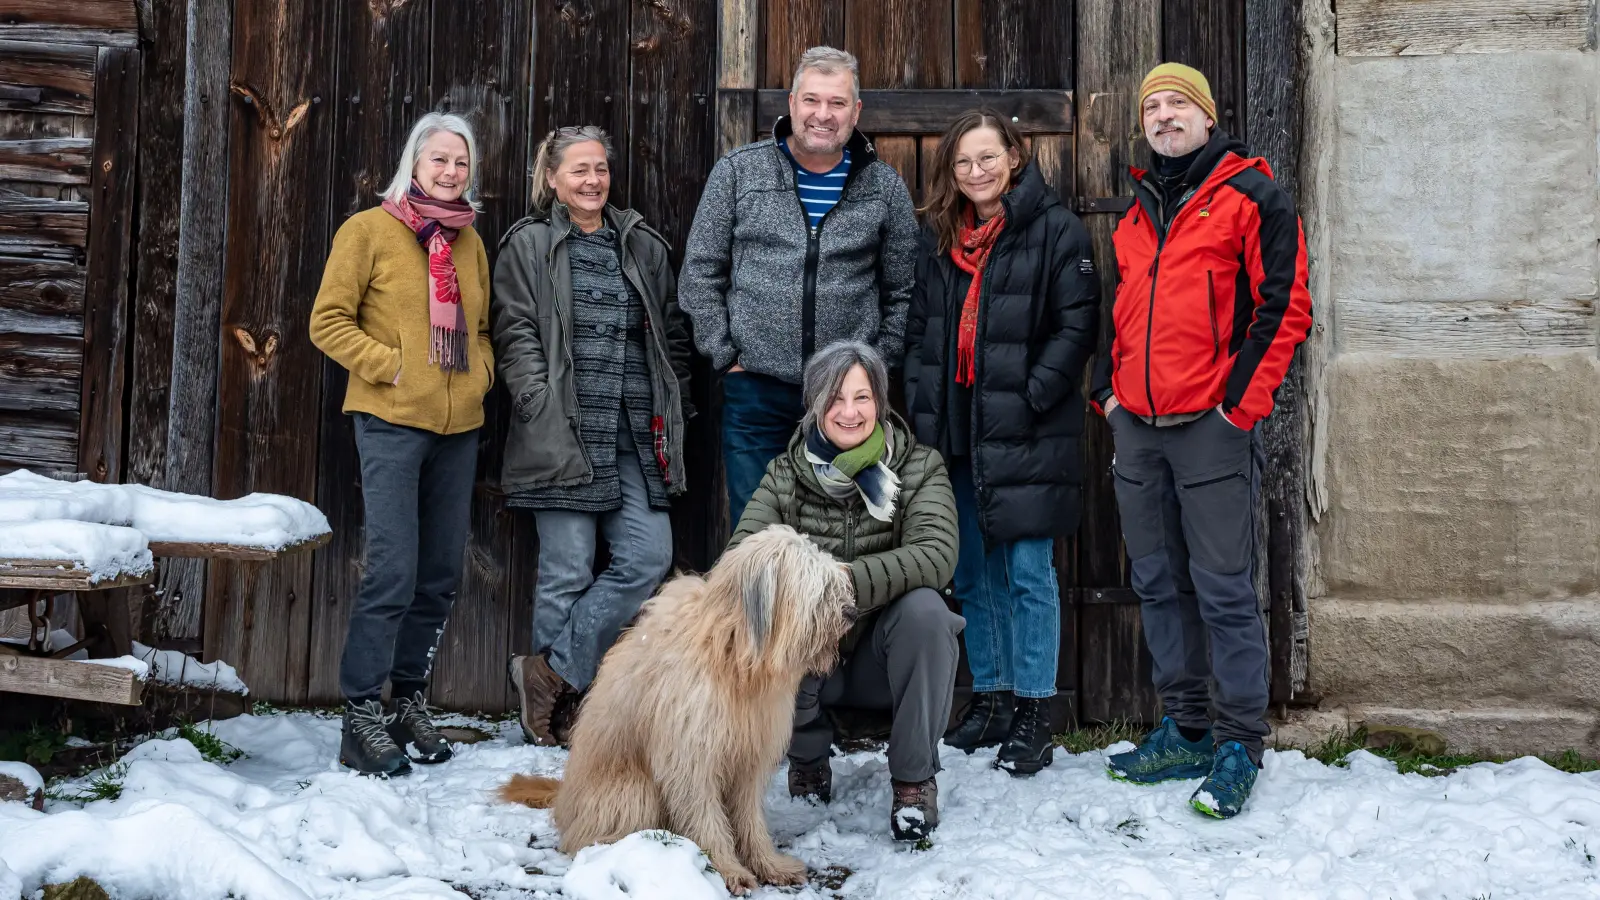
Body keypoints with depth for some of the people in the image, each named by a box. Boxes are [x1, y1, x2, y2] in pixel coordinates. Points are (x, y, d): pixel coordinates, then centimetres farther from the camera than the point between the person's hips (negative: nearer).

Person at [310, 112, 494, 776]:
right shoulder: (369, 231, -1)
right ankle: (361, 716, -1)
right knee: (393, 571, -11)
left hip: (459, 426, 6)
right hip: (392, 423, -6)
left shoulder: (470, 243, 15)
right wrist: (391, 365, -12)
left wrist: (480, 371, 7)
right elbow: (329, 322, -4)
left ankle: (409, 700, 23)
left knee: (441, 572, 9)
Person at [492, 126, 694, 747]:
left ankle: (552, 673, 4)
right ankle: (558, 713, 10)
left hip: (636, 439, 5)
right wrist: (544, 411, -12)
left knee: (648, 558, -7)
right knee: (567, 571, -2)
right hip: (565, 435, -4)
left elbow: (672, 335, 21)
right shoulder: (528, 246, 6)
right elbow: (516, 335, -2)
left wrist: (671, 411, 11)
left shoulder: (643, 247, 18)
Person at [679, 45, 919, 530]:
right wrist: (726, 356, -2)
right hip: (755, 391, 0)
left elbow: (903, 291, 10)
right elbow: (700, 272, 4)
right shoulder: (738, 172, 2)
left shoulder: (884, 186, 5)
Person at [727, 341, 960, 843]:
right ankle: (808, 759, 3)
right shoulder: (786, 473, 1)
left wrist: (850, 580, -37)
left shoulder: (919, 466, -5)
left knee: (923, 608, -32)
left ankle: (915, 778, -12)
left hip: (887, 657, -1)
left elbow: (936, 554, -22)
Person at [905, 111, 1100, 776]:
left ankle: (1034, 713, 5)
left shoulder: (1055, 230, -3)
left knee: (1028, 571, -3)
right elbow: (918, 331, 18)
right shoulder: (937, 239, 15)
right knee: (974, 575, 12)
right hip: (955, 433, 6)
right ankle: (990, 698, 24)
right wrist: (923, 408, 7)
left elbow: (1078, 324, -8)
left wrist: (1030, 398, -15)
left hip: (1025, 435, -6)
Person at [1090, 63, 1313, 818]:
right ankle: (1184, 732, 21)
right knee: (1159, 585, 11)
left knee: (1223, 591, -5)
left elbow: (1285, 305, -8)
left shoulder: (1251, 195, -2)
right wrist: (1108, 387, 13)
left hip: (1211, 424, -7)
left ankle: (1238, 747, 4)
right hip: (1136, 424, 7)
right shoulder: (1138, 210, 19)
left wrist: (1242, 398, -14)